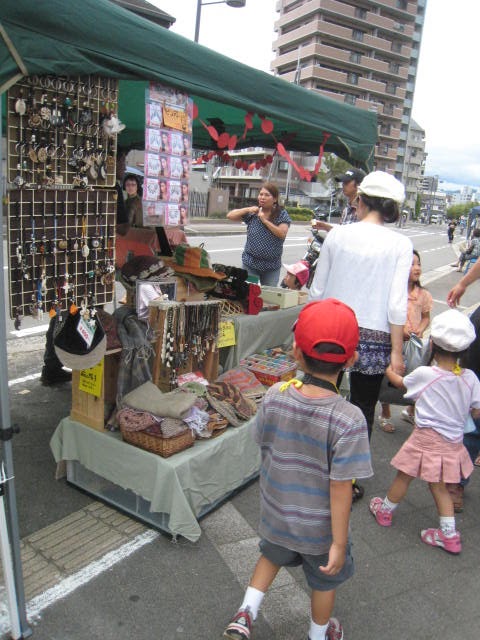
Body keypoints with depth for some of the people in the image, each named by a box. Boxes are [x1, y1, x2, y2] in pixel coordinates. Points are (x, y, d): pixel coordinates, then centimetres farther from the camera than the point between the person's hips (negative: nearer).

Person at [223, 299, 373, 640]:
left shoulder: (275, 395, -21)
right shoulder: (349, 420, -30)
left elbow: (264, 446, -5)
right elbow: (340, 488, -24)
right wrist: (339, 543, -12)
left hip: (276, 513, 3)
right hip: (319, 527, -2)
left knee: (272, 555, 35)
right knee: (325, 581, 28)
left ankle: (246, 612, 32)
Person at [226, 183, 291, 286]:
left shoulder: (282, 215, 0)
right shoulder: (252, 212, 4)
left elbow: (282, 234, -14)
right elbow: (230, 216, 3)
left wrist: (265, 220, -17)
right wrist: (247, 209, -9)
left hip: (272, 266, -1)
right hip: (250, 263, 1)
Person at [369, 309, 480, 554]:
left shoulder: (424, 374, -19)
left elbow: (400, 382, 2)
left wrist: (388, 370, 21)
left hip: (426, 439, -4)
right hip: (452, 442, 4)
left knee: (404, 476, 16)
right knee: (439, 485, 20)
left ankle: (385, 510, 36)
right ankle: (449, 535, 24)